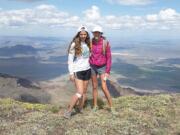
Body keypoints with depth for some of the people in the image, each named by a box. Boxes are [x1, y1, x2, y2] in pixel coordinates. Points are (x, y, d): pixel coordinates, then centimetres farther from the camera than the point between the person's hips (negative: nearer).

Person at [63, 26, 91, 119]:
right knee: (79, 92, -14)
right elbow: (70, 60, -10)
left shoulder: (87, 44, 7)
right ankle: (68, 111, -2)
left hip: (87, 70, 6)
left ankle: (80, 109, 27)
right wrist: (71, 73, -14)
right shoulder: (74, 44, -10)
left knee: (84, 92, 10)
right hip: (77, 71, -6)